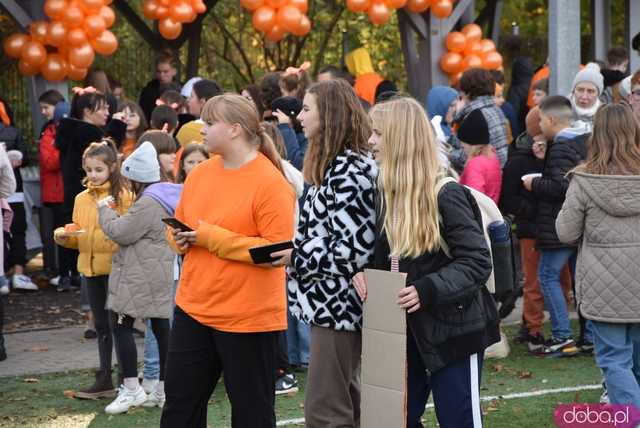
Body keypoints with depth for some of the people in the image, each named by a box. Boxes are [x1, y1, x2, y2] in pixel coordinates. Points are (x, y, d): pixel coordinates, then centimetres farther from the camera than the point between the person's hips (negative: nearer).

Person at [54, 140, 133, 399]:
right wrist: (64, 236, -4)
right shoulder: (82, 199, 12)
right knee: (101, 325, 13)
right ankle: (105, 379, 20)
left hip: (116, 267, -6)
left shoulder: (124, 195, -7)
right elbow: (78, 237, 16)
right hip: (91, 269, 6)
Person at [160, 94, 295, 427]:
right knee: (180, 401, 14)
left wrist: (213, 237, -21)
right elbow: (180, 223, 21)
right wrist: (181, 238, -3)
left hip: (248, 316, -7)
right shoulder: (200, 174, 7)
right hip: (193, 309, 7)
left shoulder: (270, 183, -15)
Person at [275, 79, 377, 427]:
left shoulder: (348, 169, -18)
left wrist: (295, 256, -19)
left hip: (337, 304, -11)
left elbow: (353, 250, -23)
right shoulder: (338, 164, 14)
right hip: (335, 303, 11)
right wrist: (294, 251, 7)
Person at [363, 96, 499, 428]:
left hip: (452, 328, -7)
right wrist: (364, 273, -4)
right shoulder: (389, 191, 6)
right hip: (405, 328, 7)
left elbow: (477, 262, -20)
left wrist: (427, 290, -30)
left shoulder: (446, 195, -17)